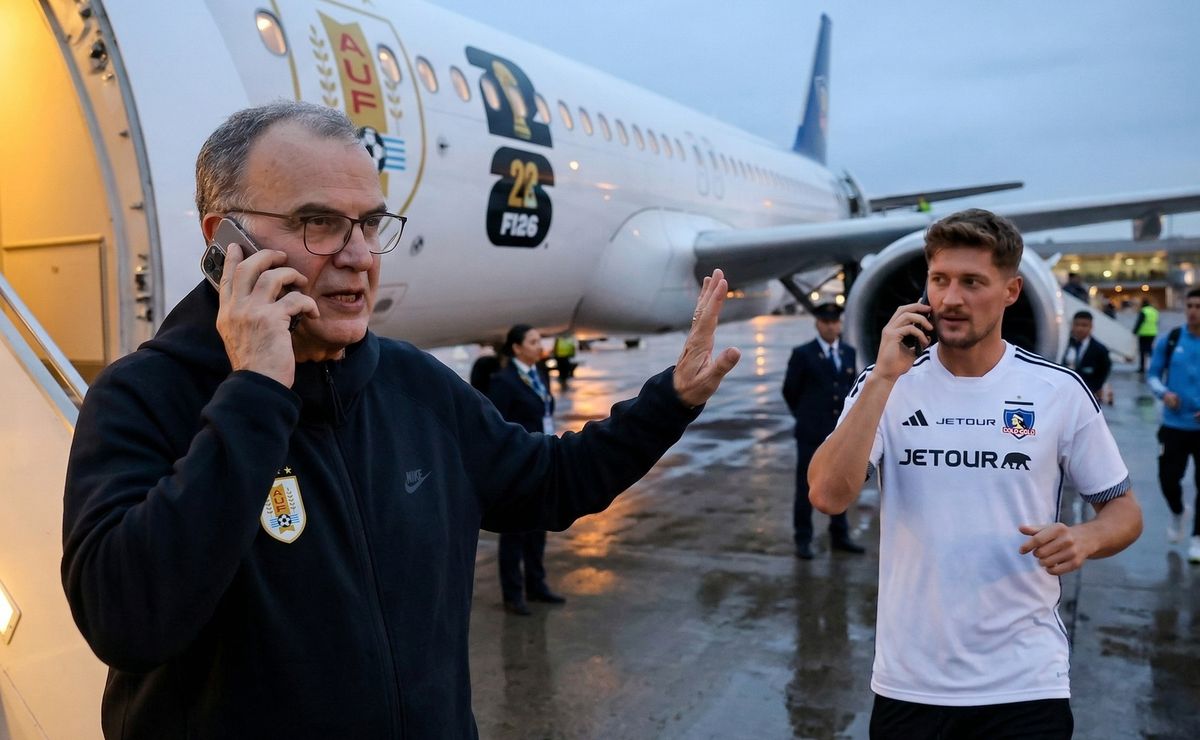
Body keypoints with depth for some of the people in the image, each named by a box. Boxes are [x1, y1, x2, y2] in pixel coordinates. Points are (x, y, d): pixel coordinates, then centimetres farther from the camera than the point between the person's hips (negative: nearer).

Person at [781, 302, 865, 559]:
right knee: (806, 487, 3)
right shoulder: (803, 354, -5)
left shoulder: (850, 353, 8)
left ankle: (840, 537, 24)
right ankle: (803, 540, 12)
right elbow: (790, 391, 2)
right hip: (812, 432, -4)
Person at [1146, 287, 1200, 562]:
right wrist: (1163, 393, -16)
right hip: (1174, 424, 1)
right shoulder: (1170, 340, -2)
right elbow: (1153, 375, 5)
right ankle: (1177, 513, 36)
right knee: (1168, 477, 3)